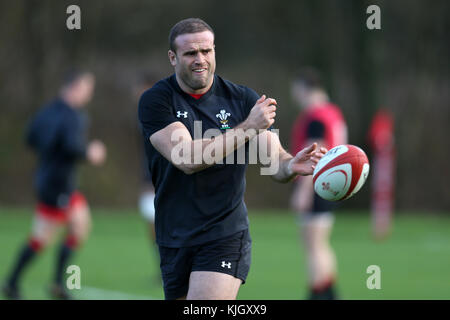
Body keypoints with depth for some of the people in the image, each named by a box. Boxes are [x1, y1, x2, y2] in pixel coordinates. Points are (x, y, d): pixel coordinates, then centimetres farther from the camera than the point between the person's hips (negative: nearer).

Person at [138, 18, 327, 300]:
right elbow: (187, 159, -19)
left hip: (226, 236, -1)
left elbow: (274, 159, -3)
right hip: (174, 241, 1)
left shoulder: (243, 99, 2)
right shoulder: (155, 101, -6)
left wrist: (292, 165, -29)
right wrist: (249, 127, -23)